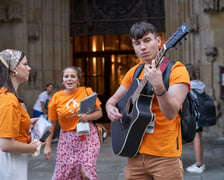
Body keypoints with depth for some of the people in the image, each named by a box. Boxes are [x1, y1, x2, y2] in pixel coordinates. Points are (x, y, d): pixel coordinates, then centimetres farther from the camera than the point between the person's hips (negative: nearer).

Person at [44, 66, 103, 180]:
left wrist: (88, 117, -15)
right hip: (67, 138, 1)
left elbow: (99, 113, 5)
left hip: (87, 136, -1)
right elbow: (51, 123, 4)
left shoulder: (87, 91, -2)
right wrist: (47, 146, 3)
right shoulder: (56, 97, -1)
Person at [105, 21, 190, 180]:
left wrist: (158, 86, -36)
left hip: (165, 157, -5)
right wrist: (110, 107, -5)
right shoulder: (134, 72, 8)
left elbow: (171, 113, -21)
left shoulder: (176, 70, -9)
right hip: (136, 153, 5)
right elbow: (113, 99, 17)